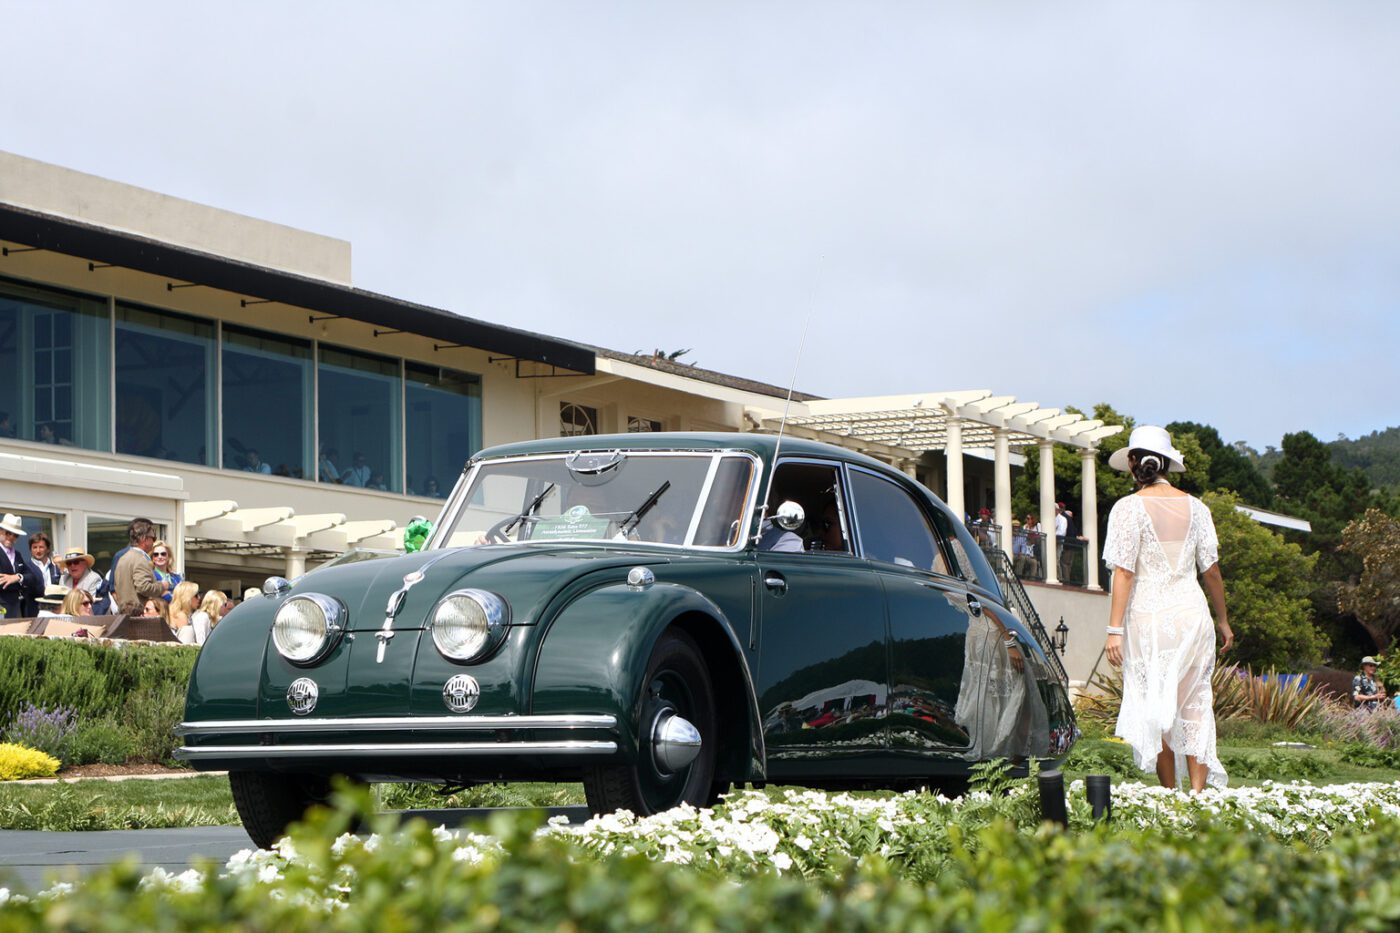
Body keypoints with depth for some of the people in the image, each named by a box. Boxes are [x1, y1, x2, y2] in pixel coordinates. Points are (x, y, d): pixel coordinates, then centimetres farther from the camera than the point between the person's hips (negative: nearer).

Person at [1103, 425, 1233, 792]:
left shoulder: (1129, 508, -6)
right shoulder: (1194, 506, 5)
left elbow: (1124, 572, -11)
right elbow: (1211, 570, 8)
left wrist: (1115, 630, -10)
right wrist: (1223, 621, 20)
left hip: (1149, 617, -3)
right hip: (1192, 613, 3)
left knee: (1156, 707, 6)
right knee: (1195, 706, 7)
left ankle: (1170, 793, 9)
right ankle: (1198, 793, 3)